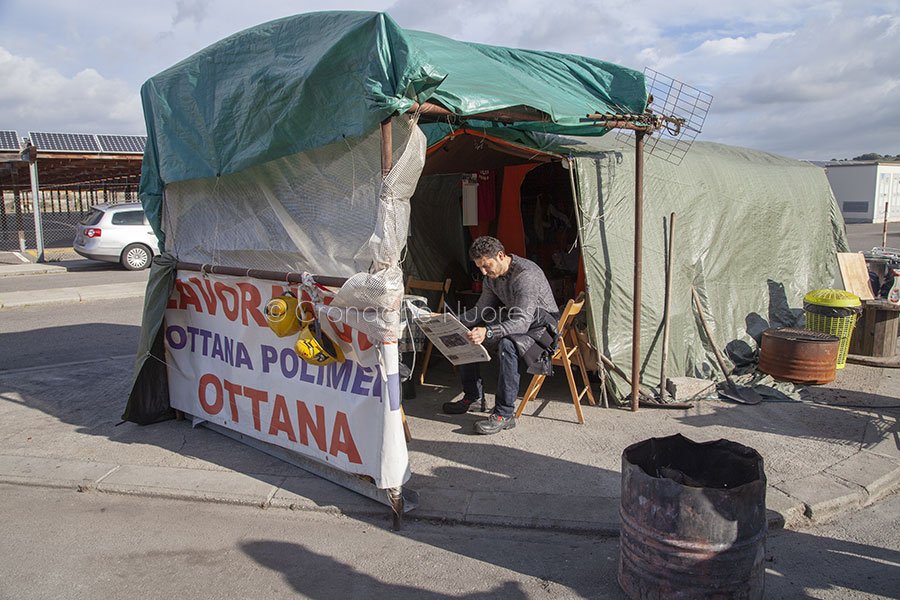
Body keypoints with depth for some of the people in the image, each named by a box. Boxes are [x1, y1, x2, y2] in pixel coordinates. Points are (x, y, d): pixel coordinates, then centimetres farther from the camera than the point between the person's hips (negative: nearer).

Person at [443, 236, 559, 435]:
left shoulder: (525, 274, -28)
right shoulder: (492, 276, 0)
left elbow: (522, 322, -36)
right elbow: (481, 310, 10)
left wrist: (488, 332, -50)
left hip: (541, 327, -9)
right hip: (513, 324, 9)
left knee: (508, 344, -39)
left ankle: (504, 414, -30)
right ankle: (473, 396, 13)